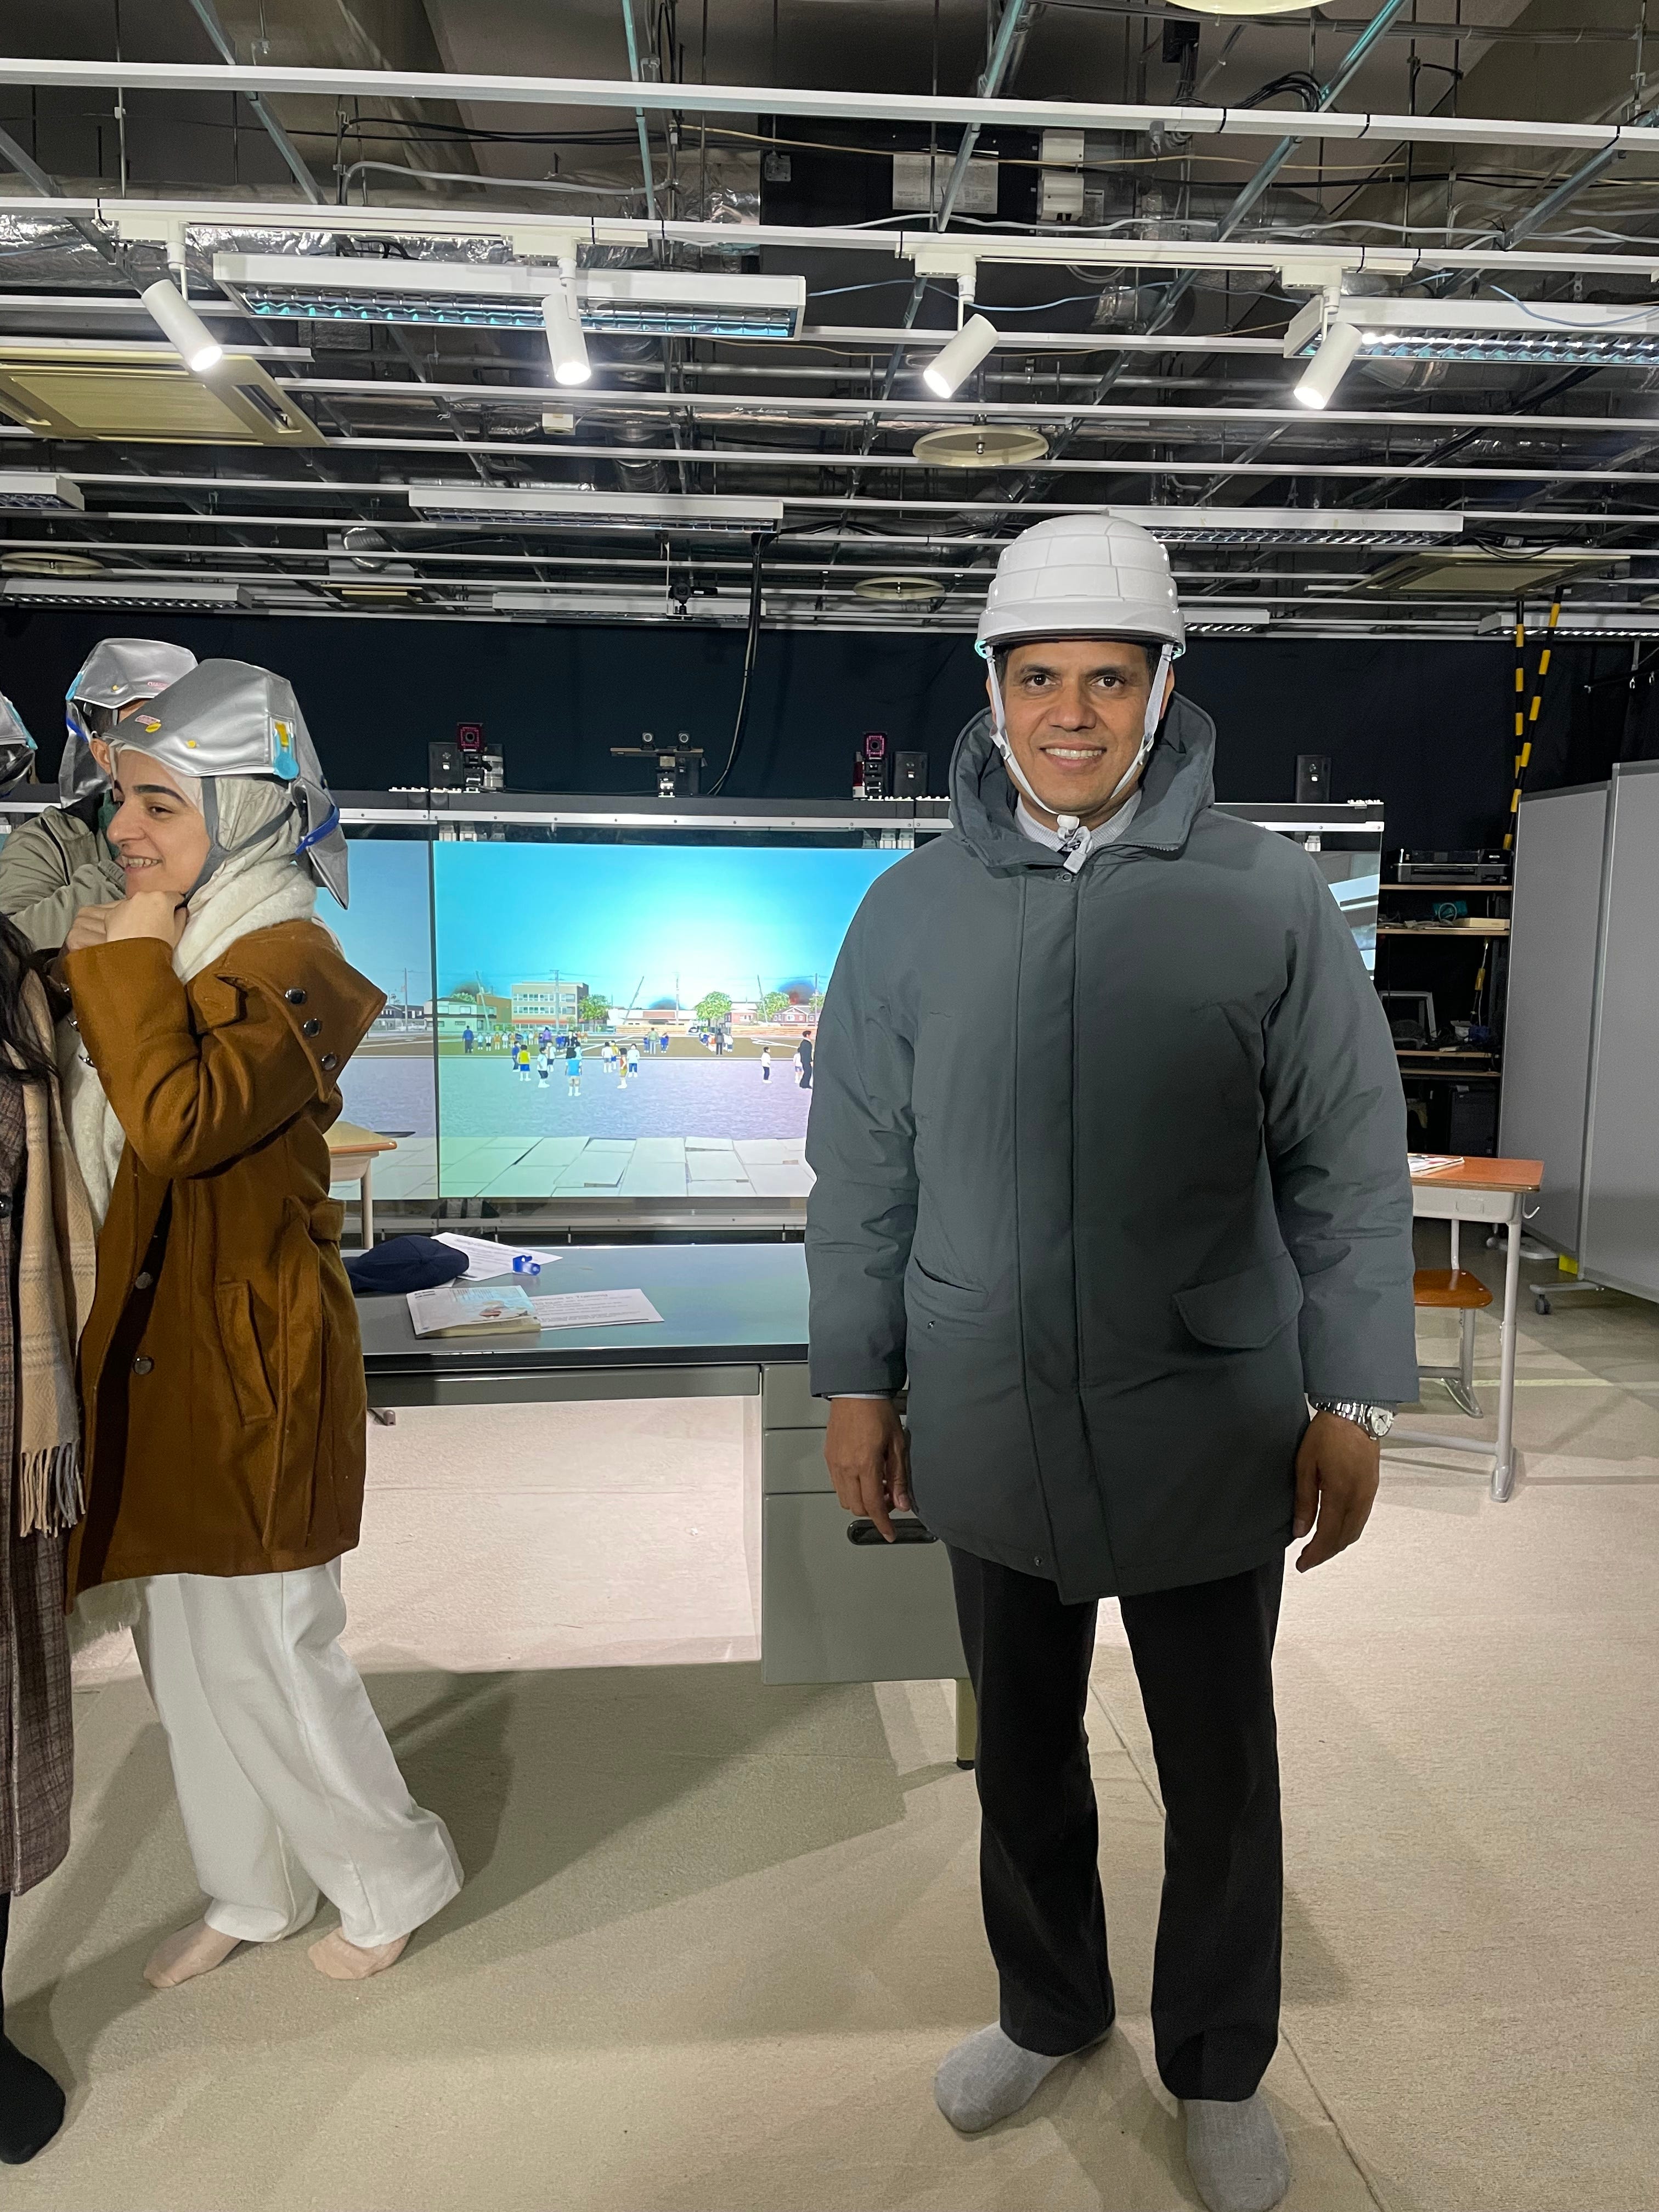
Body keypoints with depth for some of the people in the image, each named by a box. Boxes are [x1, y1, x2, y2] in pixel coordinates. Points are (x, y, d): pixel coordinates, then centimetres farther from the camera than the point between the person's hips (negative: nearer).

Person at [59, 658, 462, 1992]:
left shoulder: (285, 965, -16)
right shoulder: (167, 947, 11)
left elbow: (181, 1124, -31)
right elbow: (100, 1139, 16)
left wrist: (129, 967, -20)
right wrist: (115, 972, 3)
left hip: (244, 1369, -9)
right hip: (153, 1355, 9)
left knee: (262, 1647, 3)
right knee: (182, 1646, 18)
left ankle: (394, 1877, 28)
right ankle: (251, 1894, 39)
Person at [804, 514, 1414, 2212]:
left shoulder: (1269, 900, -8)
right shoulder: (910, 911, -2)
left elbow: (1347, 1169, -4)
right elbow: (860, 1169, 2)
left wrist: (1352, 1401, -4)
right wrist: (856, 1384, 3)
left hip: (1205, 1438, -1)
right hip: (990, 1437, 2)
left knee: (1218, 1770, 18)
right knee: (1021, 1746, 22)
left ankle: (1218, 2068, 44)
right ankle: (1048, 2008, 49)